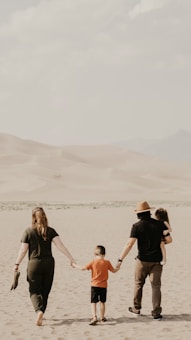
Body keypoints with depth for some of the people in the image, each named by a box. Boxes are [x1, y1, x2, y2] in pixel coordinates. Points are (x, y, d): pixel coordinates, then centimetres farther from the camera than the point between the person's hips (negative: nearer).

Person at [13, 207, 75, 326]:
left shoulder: (28, 231, -4)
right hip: (48, 263, 2)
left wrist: (17, 264, 6)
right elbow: (60, 245, -10)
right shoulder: (50, 231, 0)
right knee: (45, 291, 15)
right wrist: (71, 258, -9)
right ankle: (41, 314, 21)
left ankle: (39, 311, -21)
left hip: (34, 263, -2)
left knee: (34, 291, 4)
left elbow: (23, 250, -3)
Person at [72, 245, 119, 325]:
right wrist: (118, 268, 31)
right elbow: (113, 270, 9)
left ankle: (94, 317, -19)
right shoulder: (107, 262, -1)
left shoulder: (93, 262, -6)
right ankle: (102, 317, 27)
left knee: (93, 302, -3)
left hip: (94, 285, -2)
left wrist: (75, 265, 8)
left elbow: (83, 268, -7)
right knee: (102, 302, 16)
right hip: (103, 286, 2)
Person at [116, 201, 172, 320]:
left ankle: (136, 309, 26)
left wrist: (120, 260, -16)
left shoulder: (137, 226, -9)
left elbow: (129, 244, -16)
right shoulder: (160, 224, -2)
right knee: (156, 286, 5)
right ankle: (156, 313, 3)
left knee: (138, 284, 16)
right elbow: (169, 240, -1)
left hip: (143, 260, -1)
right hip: (156, 260, 1)